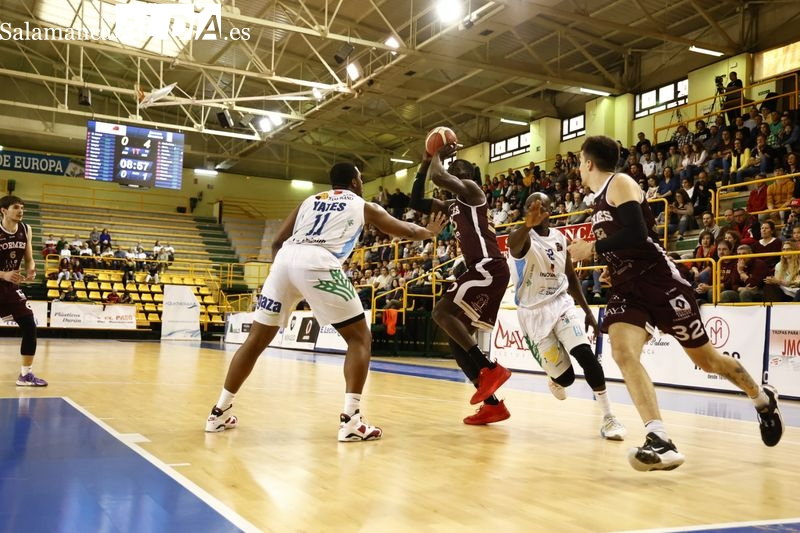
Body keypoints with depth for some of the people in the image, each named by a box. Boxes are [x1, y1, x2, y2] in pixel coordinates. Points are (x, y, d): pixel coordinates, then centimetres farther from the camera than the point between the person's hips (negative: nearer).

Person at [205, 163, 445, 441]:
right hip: (318, 263, -5)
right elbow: (408, 232, 34)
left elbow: (278, 242, 26)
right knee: (360, 337, 8)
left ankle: (220, 412, 23)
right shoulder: (364, 206, 24)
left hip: (285, 258, 5)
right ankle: (351, 421, -3)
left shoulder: (309, 200, 32)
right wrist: (430, 231, 54)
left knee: (257, 339, 17)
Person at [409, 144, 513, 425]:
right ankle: (492, 404, 6)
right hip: (482, 270, 10)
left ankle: (490, 368, -19)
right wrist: (425, 162, 22)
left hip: (489, 268, -10)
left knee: (442, 312, -18)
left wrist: (438, 155, 3)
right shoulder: (451, 206, 25)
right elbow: (416, 202, 27)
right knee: (458, 340, 6)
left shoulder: (471, 189, 0)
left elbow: (437, 177, -17)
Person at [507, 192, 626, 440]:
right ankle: (554, 380, 36)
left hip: (561, 303, 4)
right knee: (565, 376, -4)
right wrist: (527, 224, -63)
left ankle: (609, 417, -12)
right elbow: (513, 243, -41)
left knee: (585, 353, -22)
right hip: (533, 312, -4)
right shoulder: (524, 236, -13)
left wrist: (587, 310, 11)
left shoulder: (560, 238, 5)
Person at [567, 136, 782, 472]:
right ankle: (660, 441, -27)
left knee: (706, 359, 8)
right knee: (623, 353, -21)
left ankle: (763, 399, 36)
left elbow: (637, 232, -24)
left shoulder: (620, 183, -10)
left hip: (658, 281, -7)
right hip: (626, 288, 7)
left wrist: (592, 248, -18)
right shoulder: (599, 199, 17)